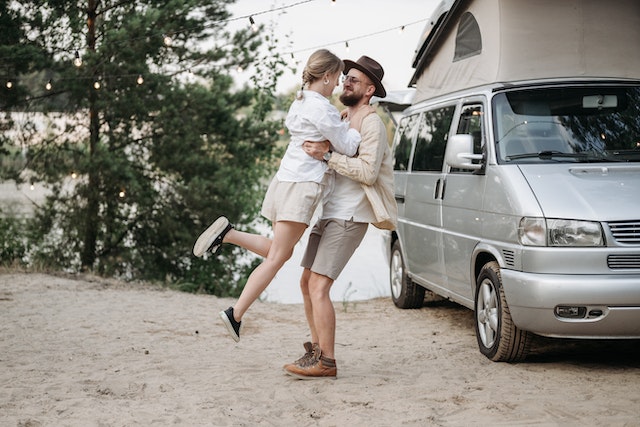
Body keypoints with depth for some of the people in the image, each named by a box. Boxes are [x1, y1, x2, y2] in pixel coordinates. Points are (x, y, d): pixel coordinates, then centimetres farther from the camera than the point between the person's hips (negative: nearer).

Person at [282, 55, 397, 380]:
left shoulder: (371, 123, -9)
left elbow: (367, 171, -21)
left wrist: (327, 155, -23)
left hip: (349, 218, -9)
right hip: (329, 215, 9)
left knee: (318, 287, -14)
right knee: (307, 283, 9)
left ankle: (326, 362, -10)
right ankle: (316, 351, 18)